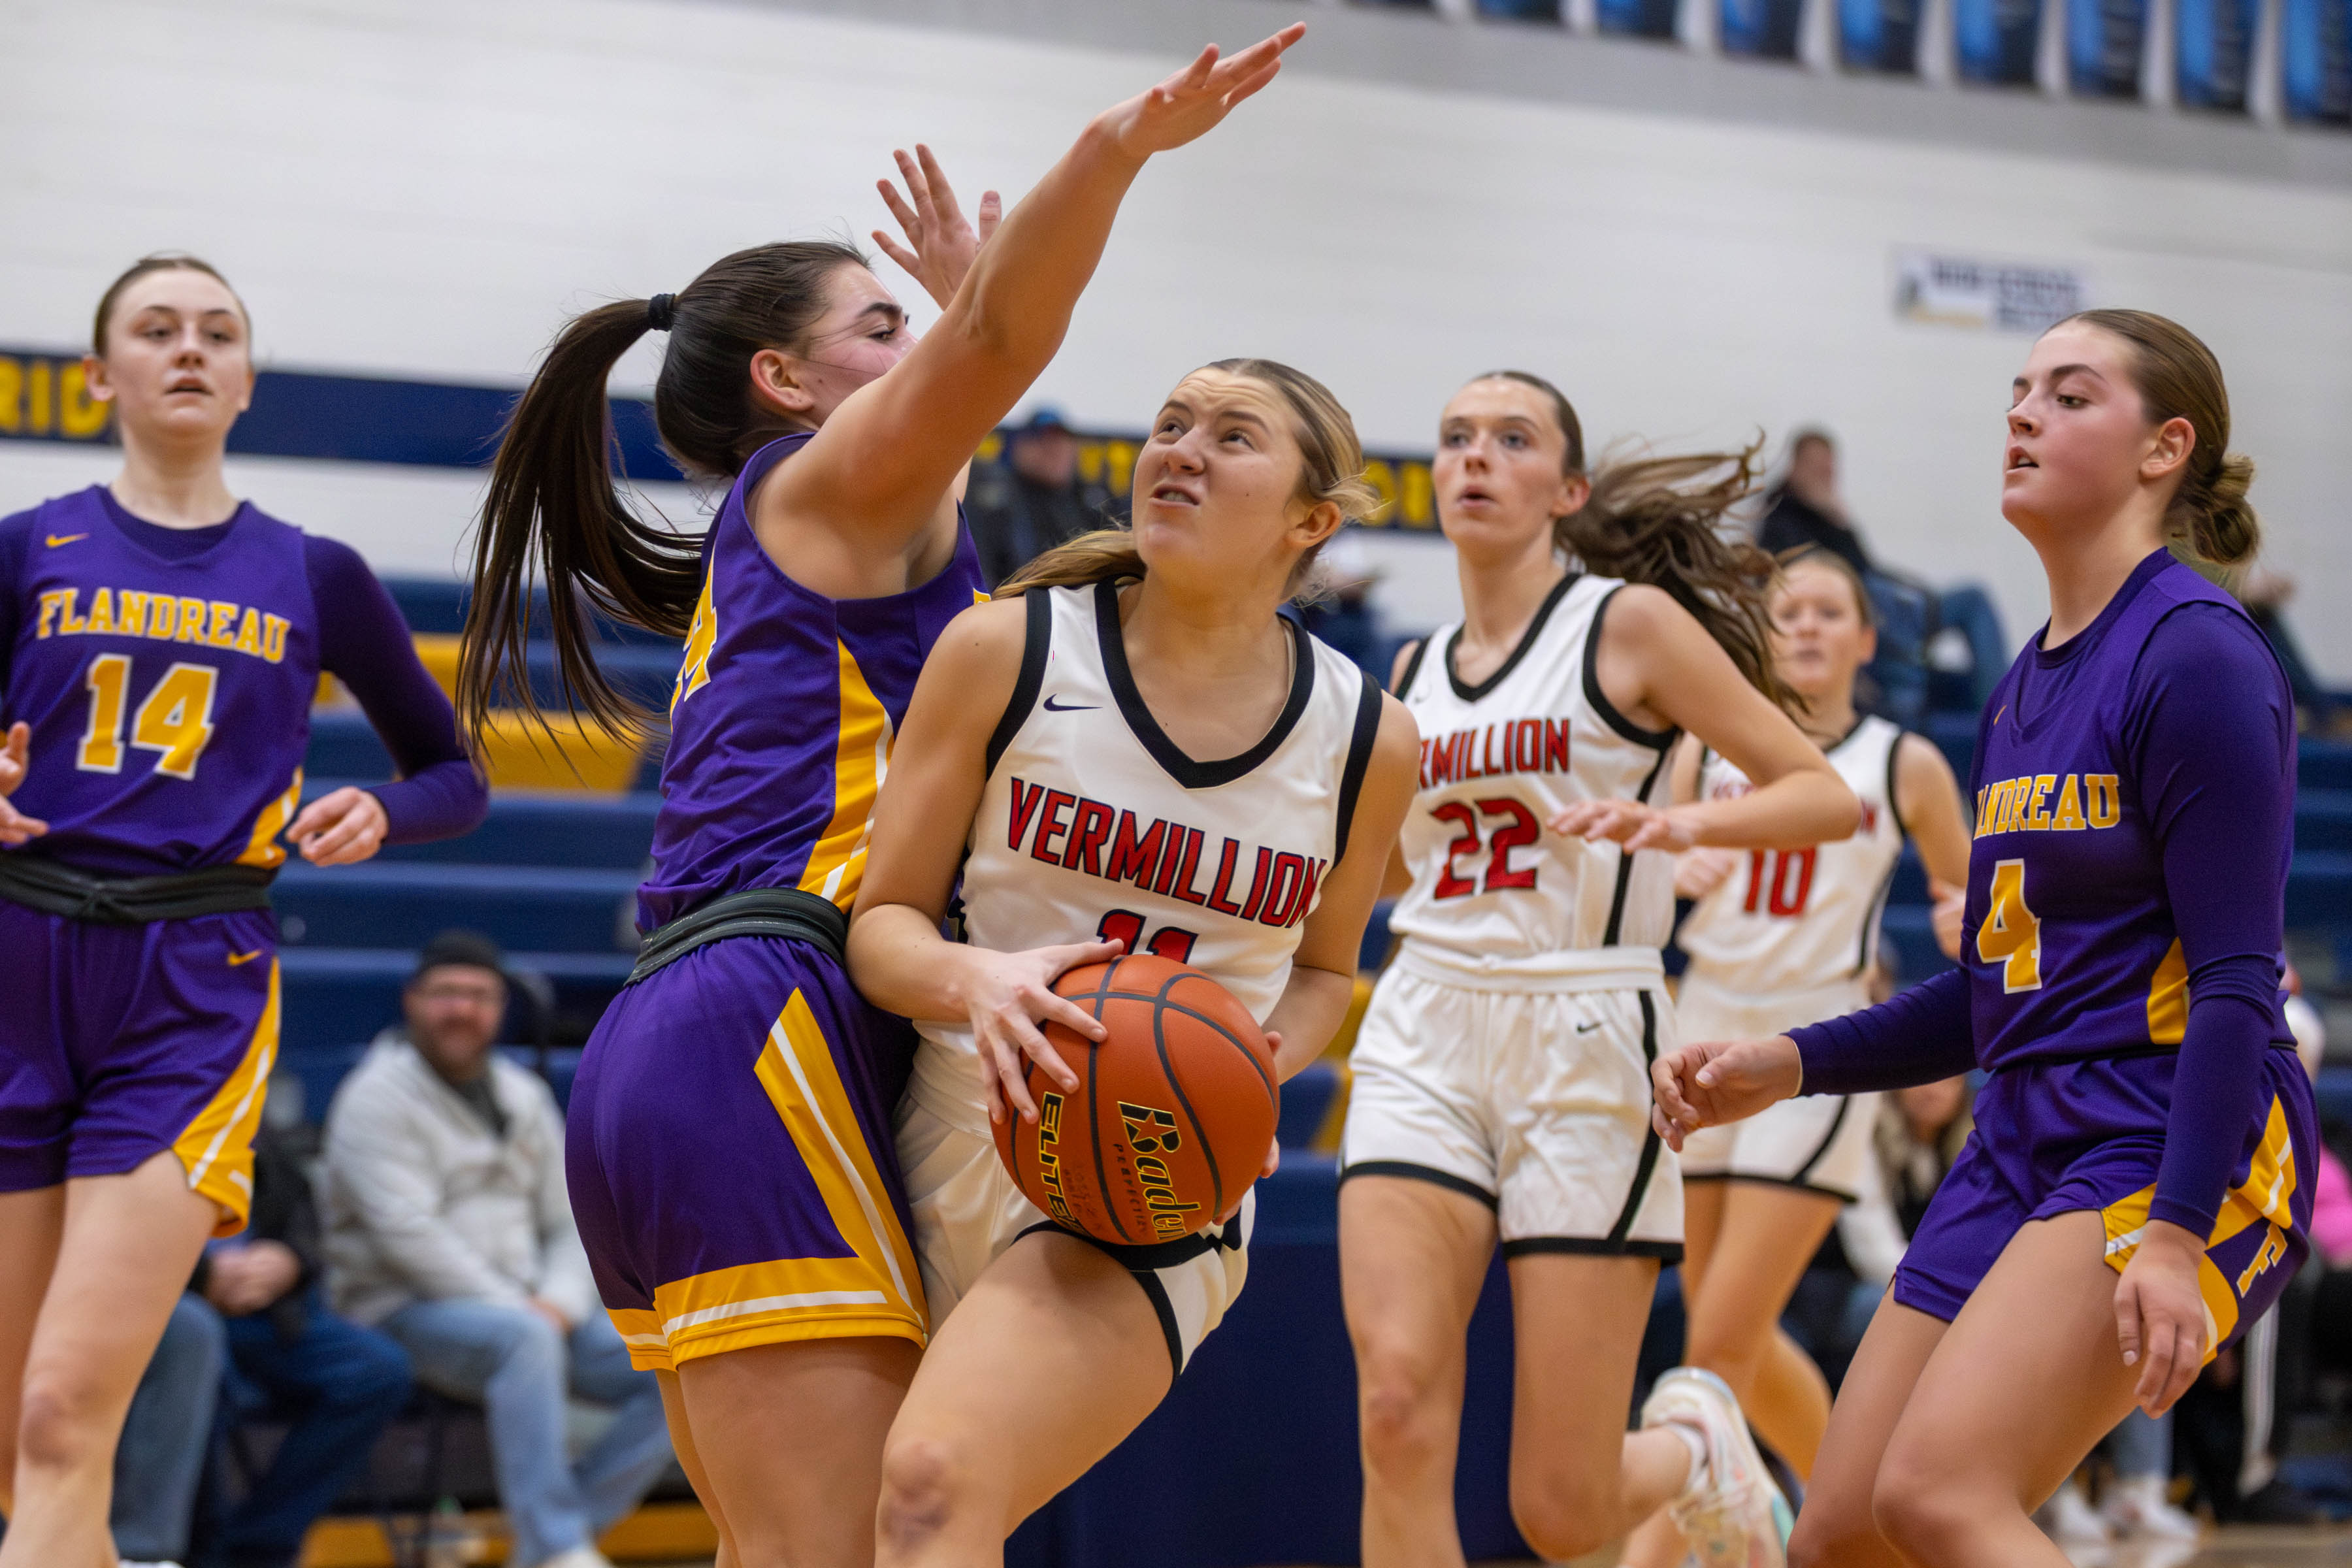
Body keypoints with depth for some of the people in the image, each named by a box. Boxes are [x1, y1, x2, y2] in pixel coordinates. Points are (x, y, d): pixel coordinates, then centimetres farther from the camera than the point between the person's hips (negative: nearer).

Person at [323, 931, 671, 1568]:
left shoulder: (524, 1098, 16)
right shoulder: (378, 1097, -6)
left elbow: (569, 1225, 13)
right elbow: (407, 1234, -17)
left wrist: (558, 1303, -9)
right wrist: (520, 1309, -20)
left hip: (524, 1308, 7)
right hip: (405, 1311, -7)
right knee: (525, 1340, -39)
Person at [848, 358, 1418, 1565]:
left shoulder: (1364, 737, 1)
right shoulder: (1005, 651, -4)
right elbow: (883, 918, -1)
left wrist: (1257, 1066, -5)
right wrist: (973, 980, -24)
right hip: (948, 1142, 2)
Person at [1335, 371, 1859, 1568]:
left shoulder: (1630, 622, -1)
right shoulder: (1413, 676, 14)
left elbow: (1827, 797, -4)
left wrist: (1684, 821, -22)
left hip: (1584, 1047, -4)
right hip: (1423, 1039, 4)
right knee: (1397, 1413, -19)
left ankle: (1693, 1442, 32)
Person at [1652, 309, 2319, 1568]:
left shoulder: (2198, 656, -11)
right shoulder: (2021, 689, 15)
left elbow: (2238, 980, -17)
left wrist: (2175, 1233, -25)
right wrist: (1790, 1066, 12)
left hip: (2178, 1153, -9)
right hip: (2022, 1153, 9)